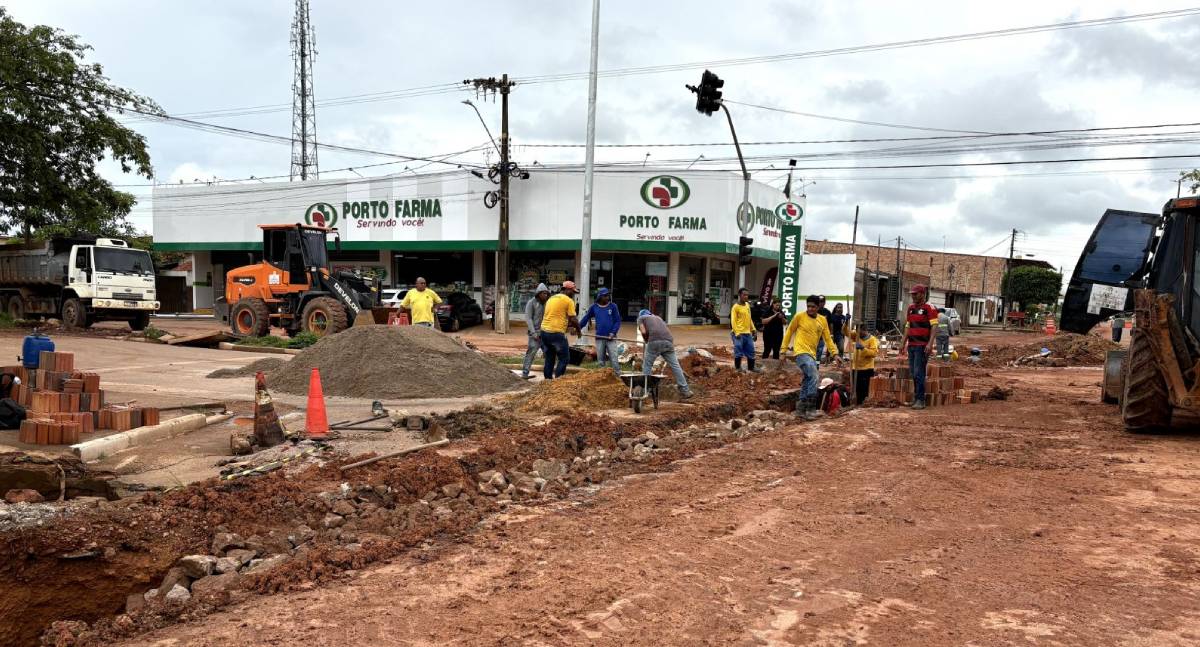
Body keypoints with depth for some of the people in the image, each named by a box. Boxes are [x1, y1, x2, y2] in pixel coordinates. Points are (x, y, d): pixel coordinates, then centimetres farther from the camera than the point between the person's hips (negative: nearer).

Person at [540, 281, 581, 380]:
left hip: (544, 331, 8)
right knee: (564, 359, 2)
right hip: (557, 333, -8)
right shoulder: (569, 301, -5)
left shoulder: (551, 299, 18)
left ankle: (548, 380, 18)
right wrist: (578, 329, 10)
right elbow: (573, 319, -8)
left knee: (549, 359, 16)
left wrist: (567, 324, 28)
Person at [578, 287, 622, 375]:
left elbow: (618, 321, -2)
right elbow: (585, 318, 9)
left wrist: (613, 332, -13)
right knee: (600, 361, 8)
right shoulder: (593, 307, 3)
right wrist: (578, 328, 3)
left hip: (611, 338, -2)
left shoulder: (613, 306, -1)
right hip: (599, 338, 2)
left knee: (614, 360, -7)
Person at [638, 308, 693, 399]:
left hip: (655, 341, -4)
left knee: (647, 365, 9)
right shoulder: (658, 317, 37)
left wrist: (646, 342, 24)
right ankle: (685, 391, 7)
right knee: (675, 366, 7)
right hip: (668, 341, 4)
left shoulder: (640, 318, 23)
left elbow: (644, 332, 4)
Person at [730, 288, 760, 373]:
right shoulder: (736, 307, -9)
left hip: (748, 333, 7)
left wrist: (754, 330, 17)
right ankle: (737, 368, 9)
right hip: (739, 333, -7)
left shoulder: (747, 305, 13)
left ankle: (751, 367, 21)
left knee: (751, 351, 10)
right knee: (738, 351, -3)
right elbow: (733, 321, -12)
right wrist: (737, 333, -19)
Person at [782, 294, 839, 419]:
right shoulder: (799, 316, -5)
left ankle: (801, 407, 22)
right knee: (814, 376, -19)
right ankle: (810, 408, -14)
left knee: (808, 380, 10)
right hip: (801, 352, -6)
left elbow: (828, 339, 11)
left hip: (812, 354, 6)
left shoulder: (822, 320, 8)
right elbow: (789, 332, 2)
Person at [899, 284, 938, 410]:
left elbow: (934, 326, -14)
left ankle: (920, 400, -7)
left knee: (919, 373, -10)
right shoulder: (911, 308, 16)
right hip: (911, 345, 7)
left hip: (922, 346, -7)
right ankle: (916, 397, 17)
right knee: (913, 372, 9)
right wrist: (903, 343, 18)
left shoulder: (929, 309, -7)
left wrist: (929, 344, -22)